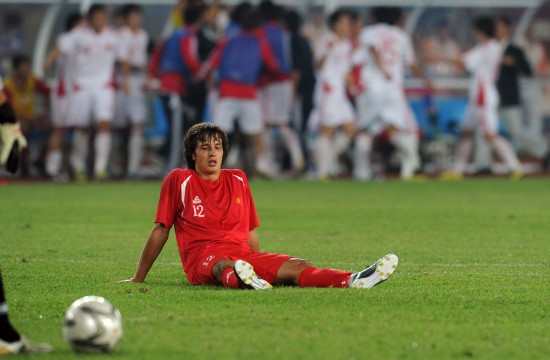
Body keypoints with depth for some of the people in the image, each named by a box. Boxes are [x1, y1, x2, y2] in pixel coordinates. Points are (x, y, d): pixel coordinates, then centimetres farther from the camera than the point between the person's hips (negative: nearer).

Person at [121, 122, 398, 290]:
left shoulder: (238, 180, 20)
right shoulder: (178, 181, 7)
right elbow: (160, 231, 10)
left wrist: (262, 268, 23)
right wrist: (138, 279, 11)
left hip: (244, 255, 5)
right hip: (202, 258, -5)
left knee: (296, 267, -23)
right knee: (224, 265, -43)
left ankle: (353, 281, -48)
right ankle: (241, 280, -80)